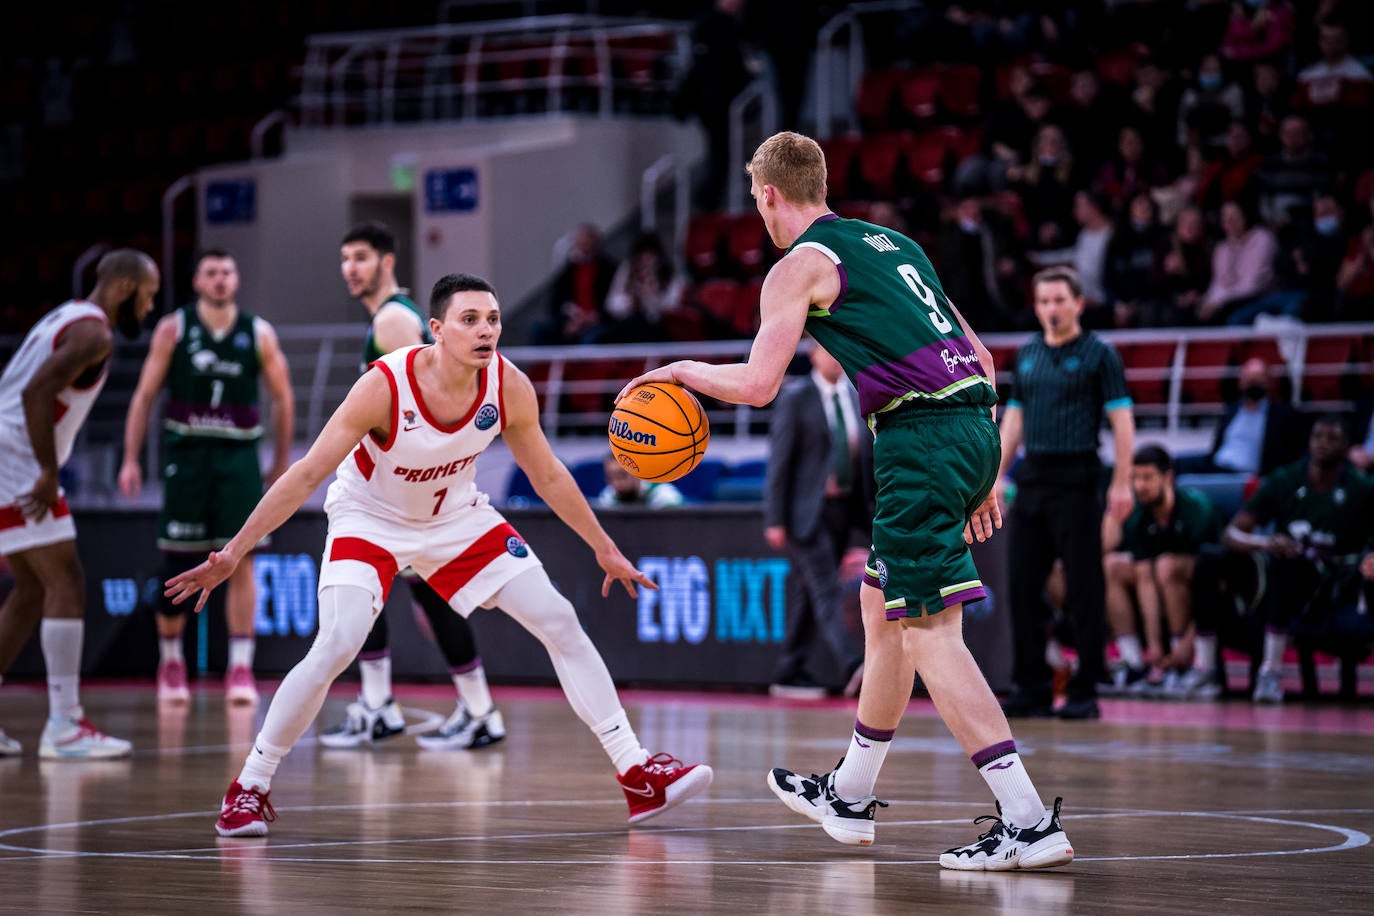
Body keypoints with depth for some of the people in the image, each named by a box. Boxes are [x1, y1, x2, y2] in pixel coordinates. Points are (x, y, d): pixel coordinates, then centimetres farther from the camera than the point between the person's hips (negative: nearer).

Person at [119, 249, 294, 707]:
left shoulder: (259, 334, 3)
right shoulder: (173, 329, 1)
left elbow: (282, 397, 11)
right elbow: (144, 395, 3)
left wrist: (282, 460, 10)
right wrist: (131, 459, -3)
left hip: (239, 455, 0)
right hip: (186, 451, 0)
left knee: (240, 558, -9)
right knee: (177, 563, 2)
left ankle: (240, 668, -8)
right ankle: (170, 660, 21)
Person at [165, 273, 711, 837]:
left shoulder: (510, 388, -20)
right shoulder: (384, 386, -32)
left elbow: (548, 477, -1)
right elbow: (306, 475, -28)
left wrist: (605, 550, 6)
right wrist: (234, 553, -31)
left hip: (457, 518, 5)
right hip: (370, 520, -4)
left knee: (561, 624, -2)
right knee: (336, 647, -25)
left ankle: (637, 775, 7)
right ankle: (249, 788, -9)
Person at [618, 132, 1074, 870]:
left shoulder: (800, 266, 0)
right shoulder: (892, 244, 24)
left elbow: (757, 384, -9)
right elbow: (978, 358, 23)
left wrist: (685, 371, 11)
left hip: (919, 437, -9)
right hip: (974, 422, 9)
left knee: (927, 635, -10)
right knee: (881, 607, 22)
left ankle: (1030, 822, -19)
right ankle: (850, 798, 35)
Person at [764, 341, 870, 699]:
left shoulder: (856, 397, 11)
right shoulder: (795, 397, -5)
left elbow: (868, 455, 16)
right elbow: (779, 460, -7)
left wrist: (873, 507, 10)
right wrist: (775, 520, -12)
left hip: (845, 508, 6)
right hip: (808, 510, -6)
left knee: (808, 593, 10)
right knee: (826, 592, -14)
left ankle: (789, 674, 16)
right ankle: (852, 666, -26)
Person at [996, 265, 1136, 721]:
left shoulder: (1099, 354, -2)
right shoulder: (1027, 355, 14)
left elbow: (1121, 419, -6)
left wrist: (1122, 483, -13)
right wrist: (999, 474, 11)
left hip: (1077, 480, -6)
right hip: (1032, 479, 6)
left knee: (1084, 588, -3)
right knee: (1023, 585, 3)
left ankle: (1085, 692, 1)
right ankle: (1031, 688, 10)